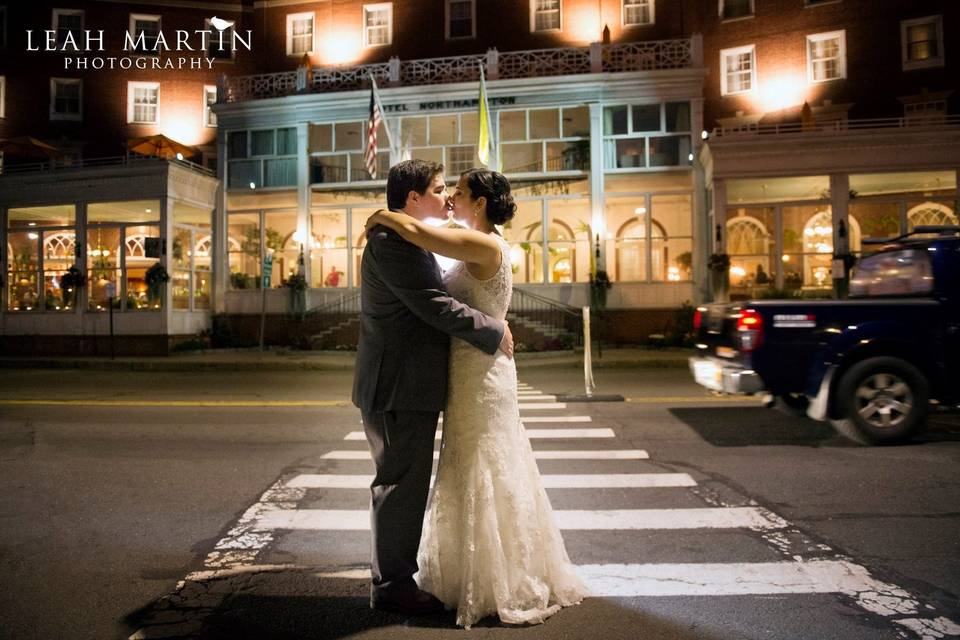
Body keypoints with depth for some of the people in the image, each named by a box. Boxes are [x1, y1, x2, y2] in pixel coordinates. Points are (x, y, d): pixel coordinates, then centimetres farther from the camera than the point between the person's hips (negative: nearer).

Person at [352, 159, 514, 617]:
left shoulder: (406, 241, 17)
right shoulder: (391, 241, -17)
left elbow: (429, 301, 21)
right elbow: (434, 305, -22)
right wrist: (494, 332, -12)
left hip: (408, 386, 11)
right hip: (398, 387, -11)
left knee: (405, 484, 17)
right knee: (399, 484, -1)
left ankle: (395, 575, 30)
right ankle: (391, 587, 12)